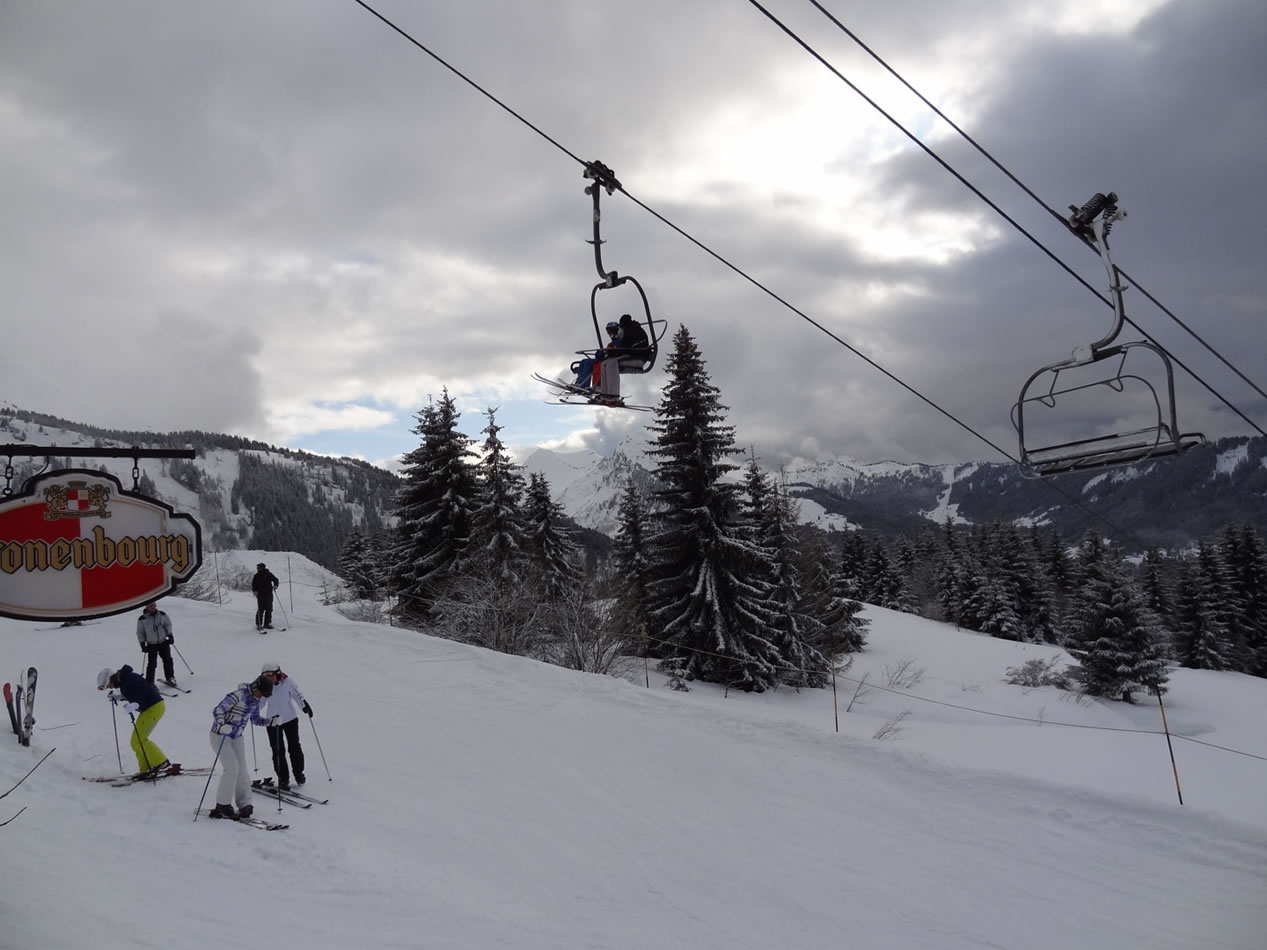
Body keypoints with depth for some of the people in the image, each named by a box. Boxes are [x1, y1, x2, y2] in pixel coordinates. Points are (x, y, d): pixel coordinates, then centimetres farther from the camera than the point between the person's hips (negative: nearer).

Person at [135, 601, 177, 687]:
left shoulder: (162, 615, -4)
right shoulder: (142, 619, -11)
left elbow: (168, 624, 9)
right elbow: (140, 633, -2)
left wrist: (170, 635, 1)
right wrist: (142, 644, -5)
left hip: (164, 642, 3)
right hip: (151, 645, -3)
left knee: (168, 661, 7)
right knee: (152, 664, -5)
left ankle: (169, 678, 22)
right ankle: (149, 682, 7)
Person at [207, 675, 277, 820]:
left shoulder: (255, 699, -1)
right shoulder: (238, 695, -25)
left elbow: (255, 719, 11)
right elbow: (217, 711, -27)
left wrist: (270, 721, -6)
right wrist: (222, 725, -44)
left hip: (236, 737, 7)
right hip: (220, 736, -7)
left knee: (242, 770, 3)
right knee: (232, 768, -14)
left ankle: (244, 805, 10)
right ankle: (222, 805, -2)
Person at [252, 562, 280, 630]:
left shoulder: (269, 574, 3)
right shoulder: (256, 576, 4)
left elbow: (276, 580, 8)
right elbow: (253, 585, 9)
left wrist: (275, 585, -11)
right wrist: (255, 591, -9)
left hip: (269, 594, 1)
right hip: (260, 595, -1)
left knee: (269, 609, 3)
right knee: (261, 610, -6)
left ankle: (267, 623, 14)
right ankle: (259, 625, 2)